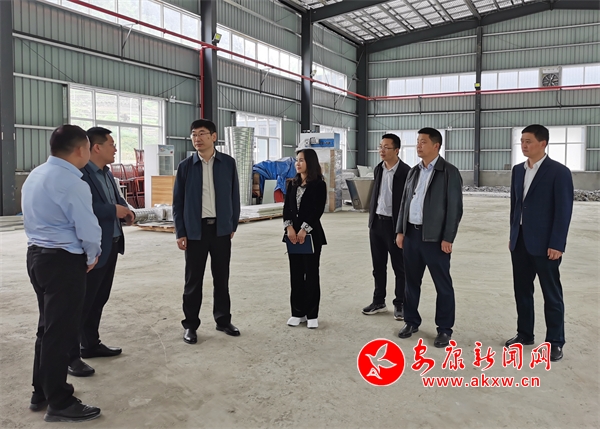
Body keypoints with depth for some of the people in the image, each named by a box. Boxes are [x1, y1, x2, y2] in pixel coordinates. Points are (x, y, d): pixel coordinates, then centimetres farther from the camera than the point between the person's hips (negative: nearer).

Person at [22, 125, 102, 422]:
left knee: (47, 327, 19)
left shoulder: (35, 175, 10)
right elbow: (88, 229, -20)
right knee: (60, 331, 0)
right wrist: (92, 256, 1)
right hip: (63, 261, -10)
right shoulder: (72, 183, -20)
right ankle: (59, 404, 12)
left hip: (36, 254, 10)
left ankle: (42, 392, 31)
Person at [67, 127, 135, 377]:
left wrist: (126, 211, -2)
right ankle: (71, 355, 12)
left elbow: (116, 199, 19)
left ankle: (91, 344, 33)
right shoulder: (80, 173, -18)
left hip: (111, 245, 9)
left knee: (99, 298, 18)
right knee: (82, 301, 1)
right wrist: (114, 211, -22)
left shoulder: (106, 173, 11)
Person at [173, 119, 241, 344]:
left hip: (221, 228, 1)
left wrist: (233, 225, 4)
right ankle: (190, 324, 18)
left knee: (221, 277, 11)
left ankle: (223, 319, 25)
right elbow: (178, 201, 1)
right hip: (195, 229, -1)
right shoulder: (186, 166, -1)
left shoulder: (228, 163, 1)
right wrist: (180, 232, -3)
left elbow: (234, 196, 6)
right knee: (193, 279, 6)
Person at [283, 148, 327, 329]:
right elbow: (286, 207, 4)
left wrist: (304, 229, -18)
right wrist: (289, 227, -11)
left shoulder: (319, 185, -5)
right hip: (293, 233, 5)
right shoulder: (292, 184, 11)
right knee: (295, 274, 8)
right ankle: (297, 312, 17)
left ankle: (312, 314, 10)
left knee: (311, 273, 1)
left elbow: (318, 210, -12)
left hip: (311, 234, -5)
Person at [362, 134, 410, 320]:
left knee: (399, 267, 6)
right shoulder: (378, 169, 8)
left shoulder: (406, 172, -12)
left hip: (395, 225, -6)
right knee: (378, 266, 14)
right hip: (377, 222, 6)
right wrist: (371, 218, 14)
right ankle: (379, 301, 25)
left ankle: (400, 304, 17)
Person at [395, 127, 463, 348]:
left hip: (435, 237, -6)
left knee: (443, 285, 4)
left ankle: (444, 329, 15)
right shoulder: (414, 171, 12)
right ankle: (412, 321, 28)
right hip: (411, 233, 6)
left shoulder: (449, 172, -7)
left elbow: (455, 207, -10)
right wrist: (400, 230, 8)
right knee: (411, 281, 14)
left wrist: (448, 238, -14)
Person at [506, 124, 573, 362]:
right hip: (520, 241, 6)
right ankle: (524, 333, 25)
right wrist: (513, 235, 13)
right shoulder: (518, 170, 10)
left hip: (545, 243, -6)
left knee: (551, 294, 4)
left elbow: (564, 210, -12)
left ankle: (555, 341, 15)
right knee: (522, 290, 12)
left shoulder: (559, 172, -9)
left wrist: (556, 244, -16)